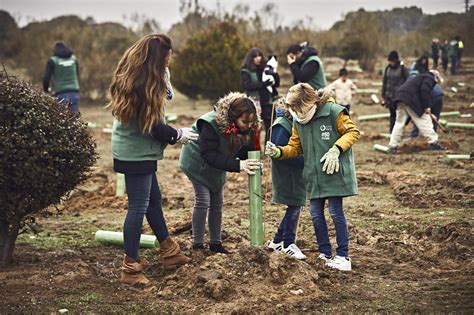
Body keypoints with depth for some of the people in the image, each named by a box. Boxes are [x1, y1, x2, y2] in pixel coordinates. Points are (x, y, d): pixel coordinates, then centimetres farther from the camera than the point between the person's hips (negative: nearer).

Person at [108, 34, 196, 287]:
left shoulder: (130, 77, 7)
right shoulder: (143, 85, -23)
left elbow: (166, 96, 13)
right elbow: (152, 125, -19)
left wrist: (164, 82, -3)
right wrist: (177, 135, -6)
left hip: (136, 151, 10)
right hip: (136, 153, -10)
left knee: (154, 199, 20)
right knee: (138, 207, -4)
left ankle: (169, 252, 34)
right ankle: (130, 268, 4)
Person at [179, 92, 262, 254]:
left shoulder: (246, 127, -18)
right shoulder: (211, 124, -38)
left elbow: (244, 150, -10)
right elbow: (209, 155, -40)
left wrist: (254, 163, -32)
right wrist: (238, 165, -47)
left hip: (217, 167, 6)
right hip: (198, 163, -6)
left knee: (217, 204, 9)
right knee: (203, 202, -8)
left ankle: (215, 242, 19)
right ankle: (197, 244, 3)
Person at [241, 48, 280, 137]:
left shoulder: (265, 68, 11)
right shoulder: (246, 71, 1)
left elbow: (277, 84, 12)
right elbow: (247, 86, -12)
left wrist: (274, 74, -9)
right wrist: (263, 84, -21)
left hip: (268, 102, 4)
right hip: (255, 103, -4)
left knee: (270, 128, 4)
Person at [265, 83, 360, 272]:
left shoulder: (333, 112, -13)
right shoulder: (298, 121, 6)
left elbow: (353, 132, -7)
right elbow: (295, 147, 11)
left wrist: (336, 149, -20)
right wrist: (278, 152, -9)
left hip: (335, 172, -6)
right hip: (314, 175, 6)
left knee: (336, 212, -3)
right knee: (316, 214, 8)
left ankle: (343, 256, 7)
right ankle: (325, 255, 21)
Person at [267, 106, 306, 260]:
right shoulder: (282, 126, -17)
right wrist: (304, 161, -25)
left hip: (297, 174, 9)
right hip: (287, 175, -9)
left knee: (294, 207, 13)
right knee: (294, 206, -4)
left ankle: (277, 241, 23)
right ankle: (289, 244, 9)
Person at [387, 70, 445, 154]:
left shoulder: (420, 77, 35)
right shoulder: (429, 78, 7)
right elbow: (424, 91, -11)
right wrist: (427, 107, -9)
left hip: (400, 97, 8)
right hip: (410, 99, -8)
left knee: (399, 123, 10)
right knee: (424, 121, 1)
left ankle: (393, 146, 7)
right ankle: (434, 143, 4)